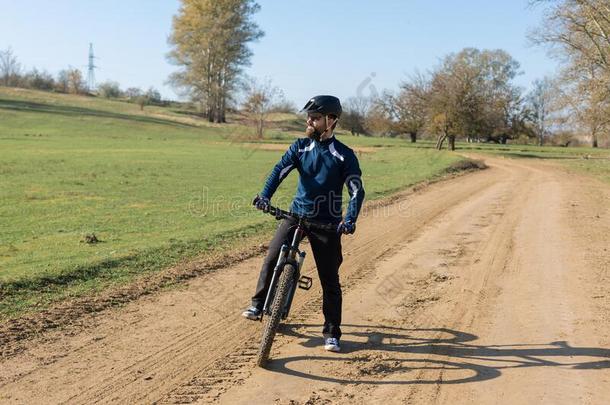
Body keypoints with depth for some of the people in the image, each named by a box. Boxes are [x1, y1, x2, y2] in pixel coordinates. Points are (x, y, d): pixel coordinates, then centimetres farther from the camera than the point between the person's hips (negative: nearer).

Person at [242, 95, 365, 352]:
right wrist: (265, 195, -27)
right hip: (297, 214, 3)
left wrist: (350, 219, -27)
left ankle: (332, 333, 11)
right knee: (272, 258, -11)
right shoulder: (300, 147, 2)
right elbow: (280, 170, -10)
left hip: (327, 222, -3)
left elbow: (357, 190, -10)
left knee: (330, 279, 0)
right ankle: (258, 304, 11)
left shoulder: (344, 155, -7)